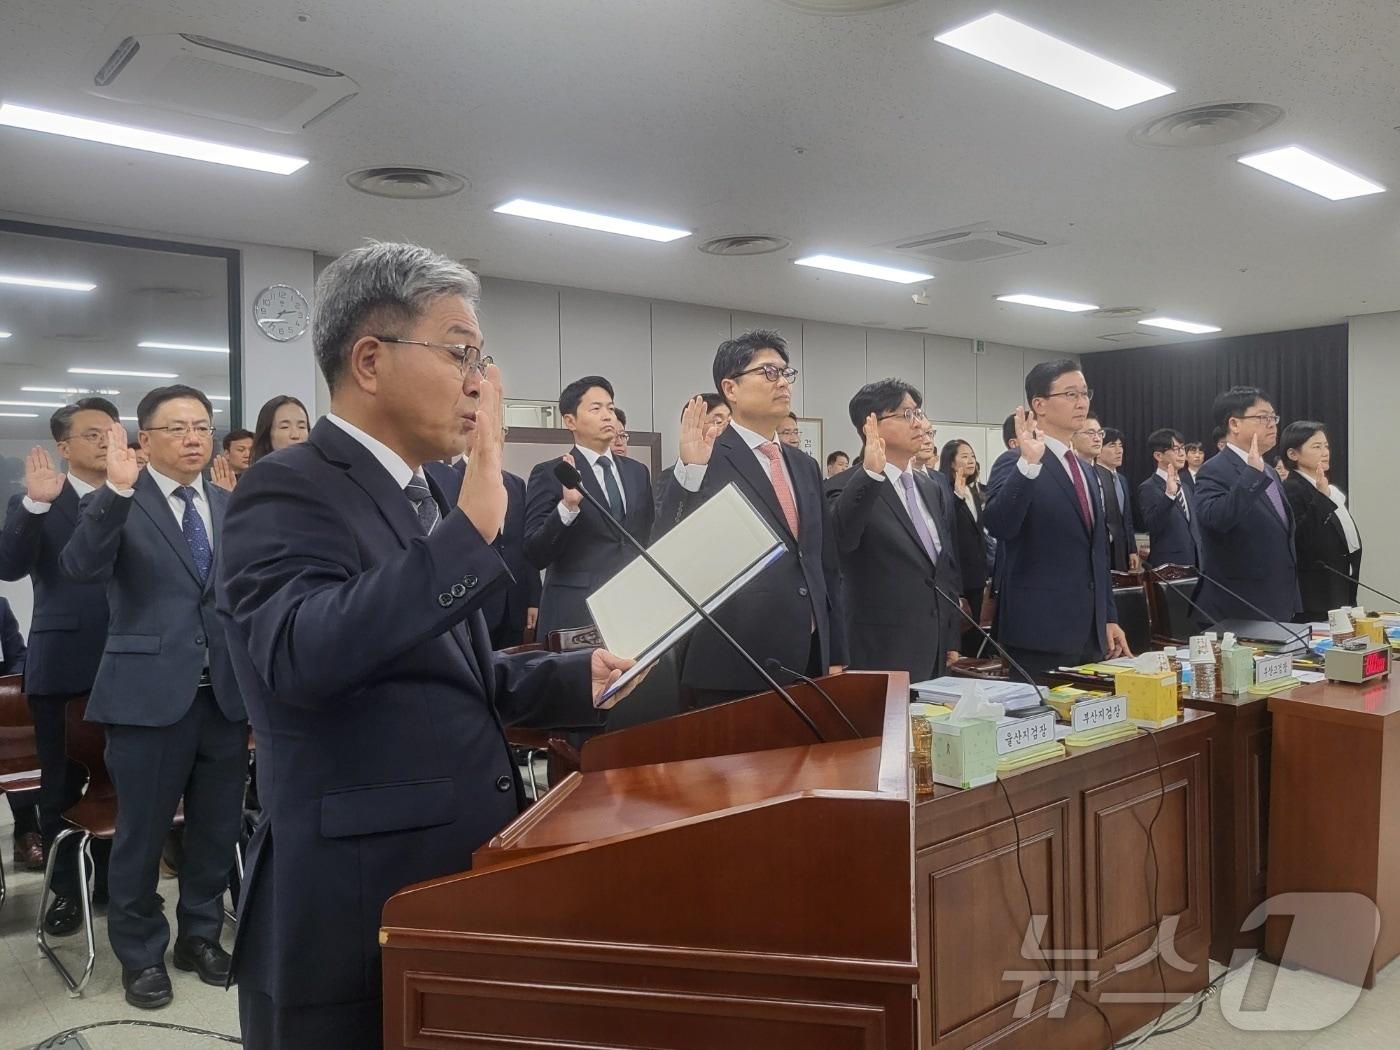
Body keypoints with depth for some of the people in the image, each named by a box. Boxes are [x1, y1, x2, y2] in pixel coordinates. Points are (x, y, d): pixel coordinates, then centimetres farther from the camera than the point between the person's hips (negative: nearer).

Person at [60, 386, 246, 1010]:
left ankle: (201, 936, 34)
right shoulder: (118, 504, -5)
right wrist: (116, 490, -34)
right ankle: (141, 955, 27)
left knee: (217, 829, 15)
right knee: (142, 834, 9)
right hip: (149, 694, -4)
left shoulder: (231, 507, 9)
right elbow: (80, 568, -22)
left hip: (224, 693, 4)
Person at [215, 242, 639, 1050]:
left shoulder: (425, 494, 12)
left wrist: (577, 679, 9)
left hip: (461, 880, 8)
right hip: (358, 911, -8)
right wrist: (473, 526, -36)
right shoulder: (288, 491, -14)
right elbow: (302, 655, -34)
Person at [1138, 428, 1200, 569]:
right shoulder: (1148, 488, -9)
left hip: (1194, 565, 7)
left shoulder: (1188, 488, 17)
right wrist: (1169, 495, -33)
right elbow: (1152, 527, -23)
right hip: (1166, 567, -7)